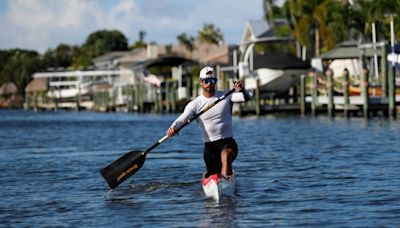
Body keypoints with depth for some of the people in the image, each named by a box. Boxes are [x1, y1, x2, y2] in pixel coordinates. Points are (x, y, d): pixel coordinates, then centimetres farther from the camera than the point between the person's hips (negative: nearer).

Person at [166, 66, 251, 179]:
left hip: (228, 142, -2)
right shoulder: (195, 104, 0)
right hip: (209, 145, 2)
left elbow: (246, 98, -12)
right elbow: (182, 119, -13)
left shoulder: (226, 97, 2)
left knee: (226, 154, -37)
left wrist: (242, 90, -35)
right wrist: (173, 127, -35)